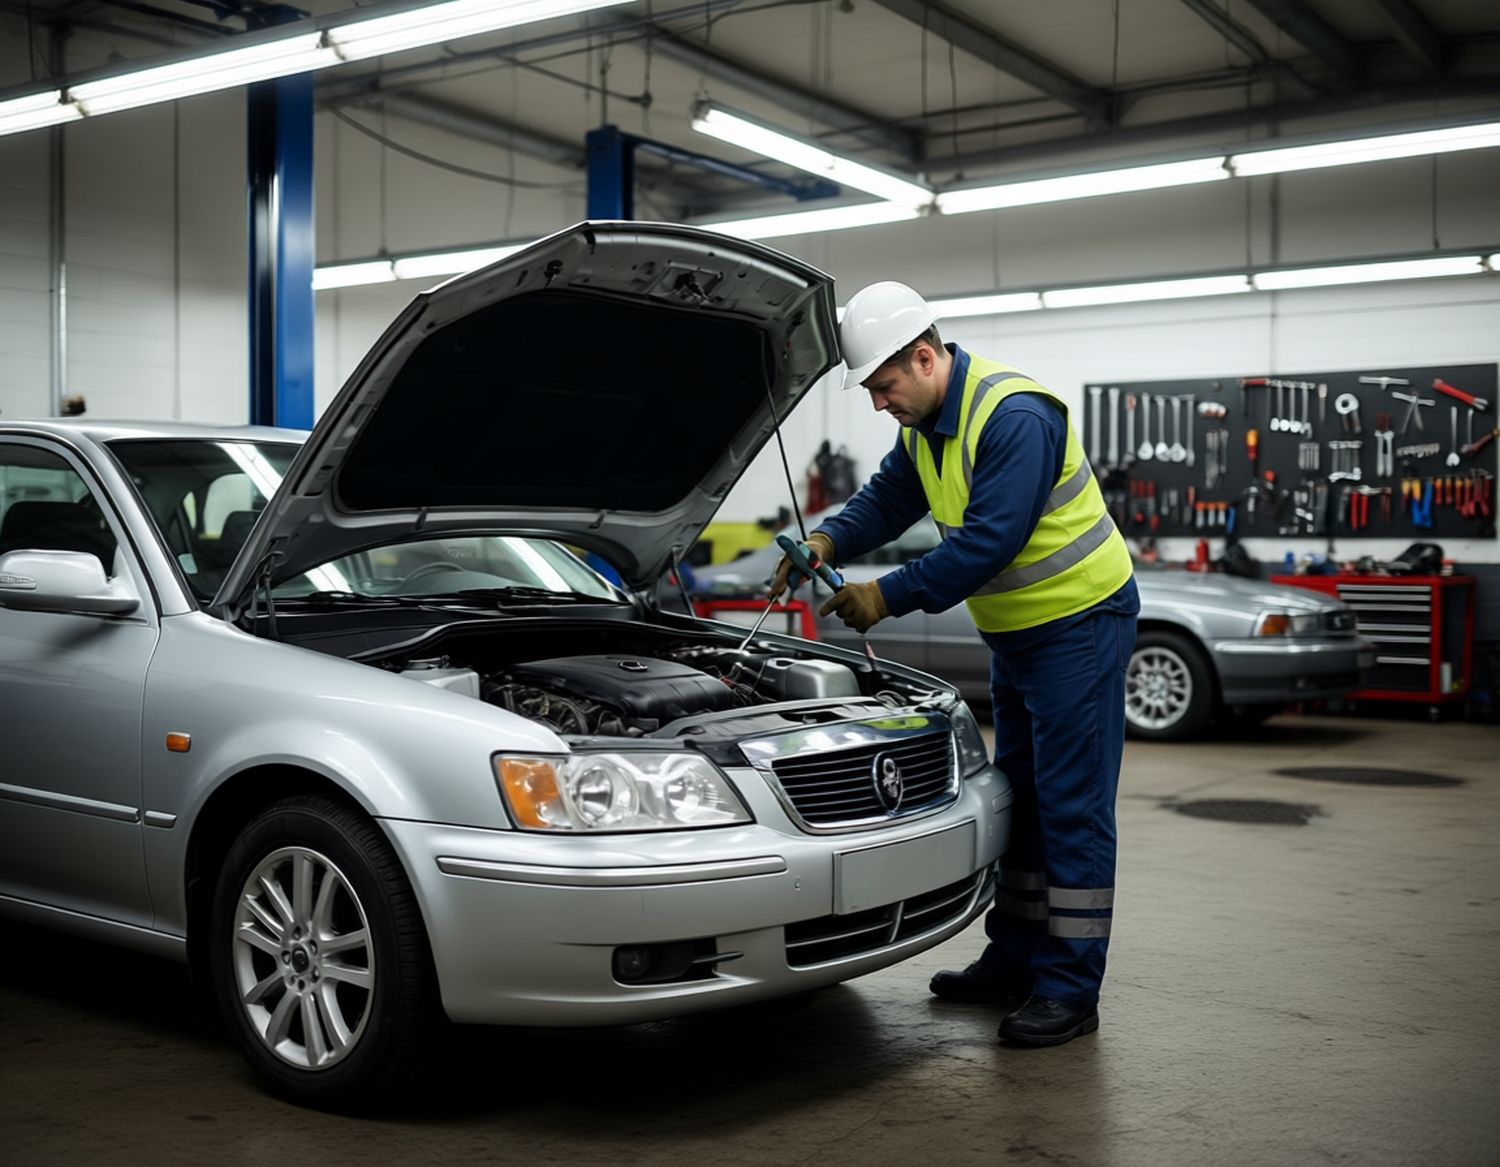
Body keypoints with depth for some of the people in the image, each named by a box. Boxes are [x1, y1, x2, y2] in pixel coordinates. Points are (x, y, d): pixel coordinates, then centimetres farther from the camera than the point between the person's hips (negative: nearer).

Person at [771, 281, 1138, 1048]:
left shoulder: (1014, 416, -25)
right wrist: (828, 541, -8)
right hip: (1014, 631, 10)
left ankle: (1070, 990, -1)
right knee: (1017, 798, 15)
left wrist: (889, 597, -25)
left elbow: (987, 541, -30)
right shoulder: (925, 426, 5)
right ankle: (1014, 958, 27)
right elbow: (888, 499, 12)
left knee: (1072, 809, -6)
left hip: (1079, 620, -10)